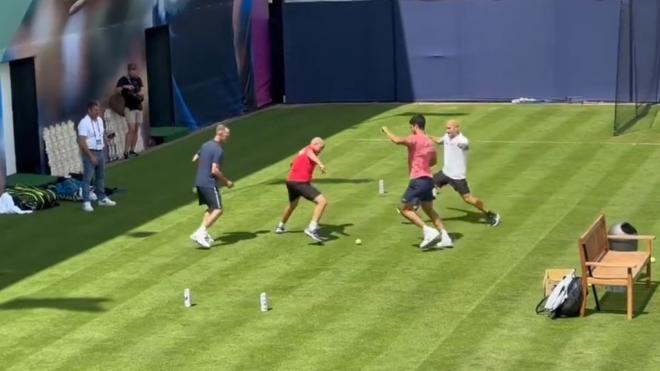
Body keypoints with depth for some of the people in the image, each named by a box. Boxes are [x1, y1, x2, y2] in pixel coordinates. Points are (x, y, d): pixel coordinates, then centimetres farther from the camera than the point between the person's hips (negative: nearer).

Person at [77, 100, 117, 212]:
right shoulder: (84, 123, -18)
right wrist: (91, 156, -23)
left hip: (100, 152, 8)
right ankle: (86, 202, -6)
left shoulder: (100, 120, 7)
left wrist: (103, 148, 12)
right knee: (87, 178, -7)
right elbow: (82, 142, -21)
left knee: (101, 176, 16)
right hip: (90, 153, -8)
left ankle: (102, 198, 27)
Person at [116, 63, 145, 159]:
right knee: (131, 129, -15)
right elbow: (117, 90, -19)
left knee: (137, 129, 5)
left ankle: (132, 150, 11)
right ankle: (126, 151, -15)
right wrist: (124, 87, -35)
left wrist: (141, 93, -4)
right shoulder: (123, 80, -7)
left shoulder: (138, 79, 11)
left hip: (138, 106, 6)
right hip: (129, 107, -6)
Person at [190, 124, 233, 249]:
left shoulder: (206, 145, 12)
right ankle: (201, 233, -16)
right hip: (209, 183, -9)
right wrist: (226, 182, -10)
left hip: (199, 181, 9)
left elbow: (195, 159, 23)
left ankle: (202, 233, 13)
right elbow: (215, 170, -21)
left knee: (211, 208, 20)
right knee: (218, 210, -8)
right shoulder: (218, 150, -16)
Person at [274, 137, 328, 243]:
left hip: (290, 181, 10)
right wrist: (320, 164, -47)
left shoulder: (302, 151, 24)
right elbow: (311, 155, -29)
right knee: (322, 201, -20)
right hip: (301, 183, -10)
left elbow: (293, 163, 44)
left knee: (292, 204, 36)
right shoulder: (309, 150, -2)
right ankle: (312, 228, -31)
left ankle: (281, 226, 55)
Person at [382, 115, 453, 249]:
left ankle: (428, 231, -13)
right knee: (429, 209, 20)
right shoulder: (430, 142, 15)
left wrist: (386, 130, -10)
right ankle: (445, 238, 15)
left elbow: (397, 140, -26)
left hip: (418, 180, -8)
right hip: (428, 179, 8)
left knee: (404, 209, -1)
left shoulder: (415, 139, -11)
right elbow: (434, 161, 29)